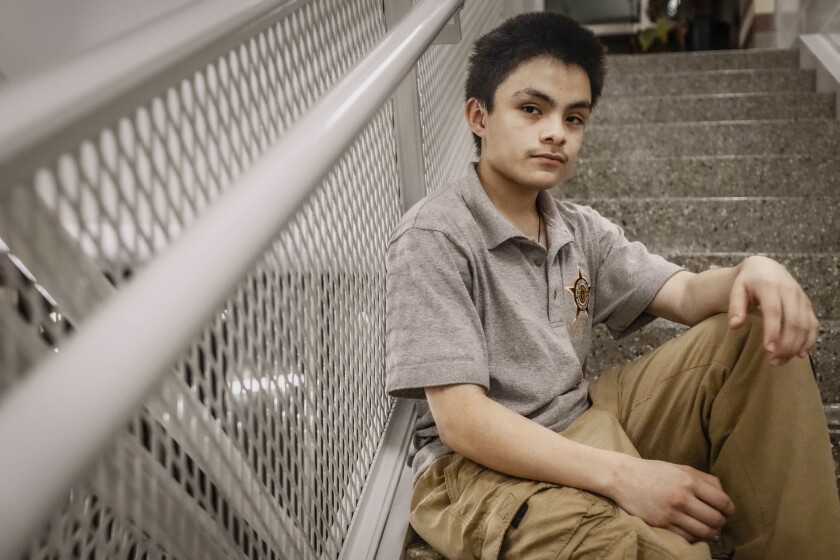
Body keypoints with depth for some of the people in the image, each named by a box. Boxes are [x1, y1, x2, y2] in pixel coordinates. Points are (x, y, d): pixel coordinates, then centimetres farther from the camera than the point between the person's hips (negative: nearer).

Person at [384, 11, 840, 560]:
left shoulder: (582, 231, 10)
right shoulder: (433, 237, -13)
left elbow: (689, 295, 5)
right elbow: (461, 419, -20)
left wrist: (754, 272, -21)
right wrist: (620, 475, -30)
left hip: (583, 429, 8)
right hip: (482, 465, -8)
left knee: (763, 331, -5)